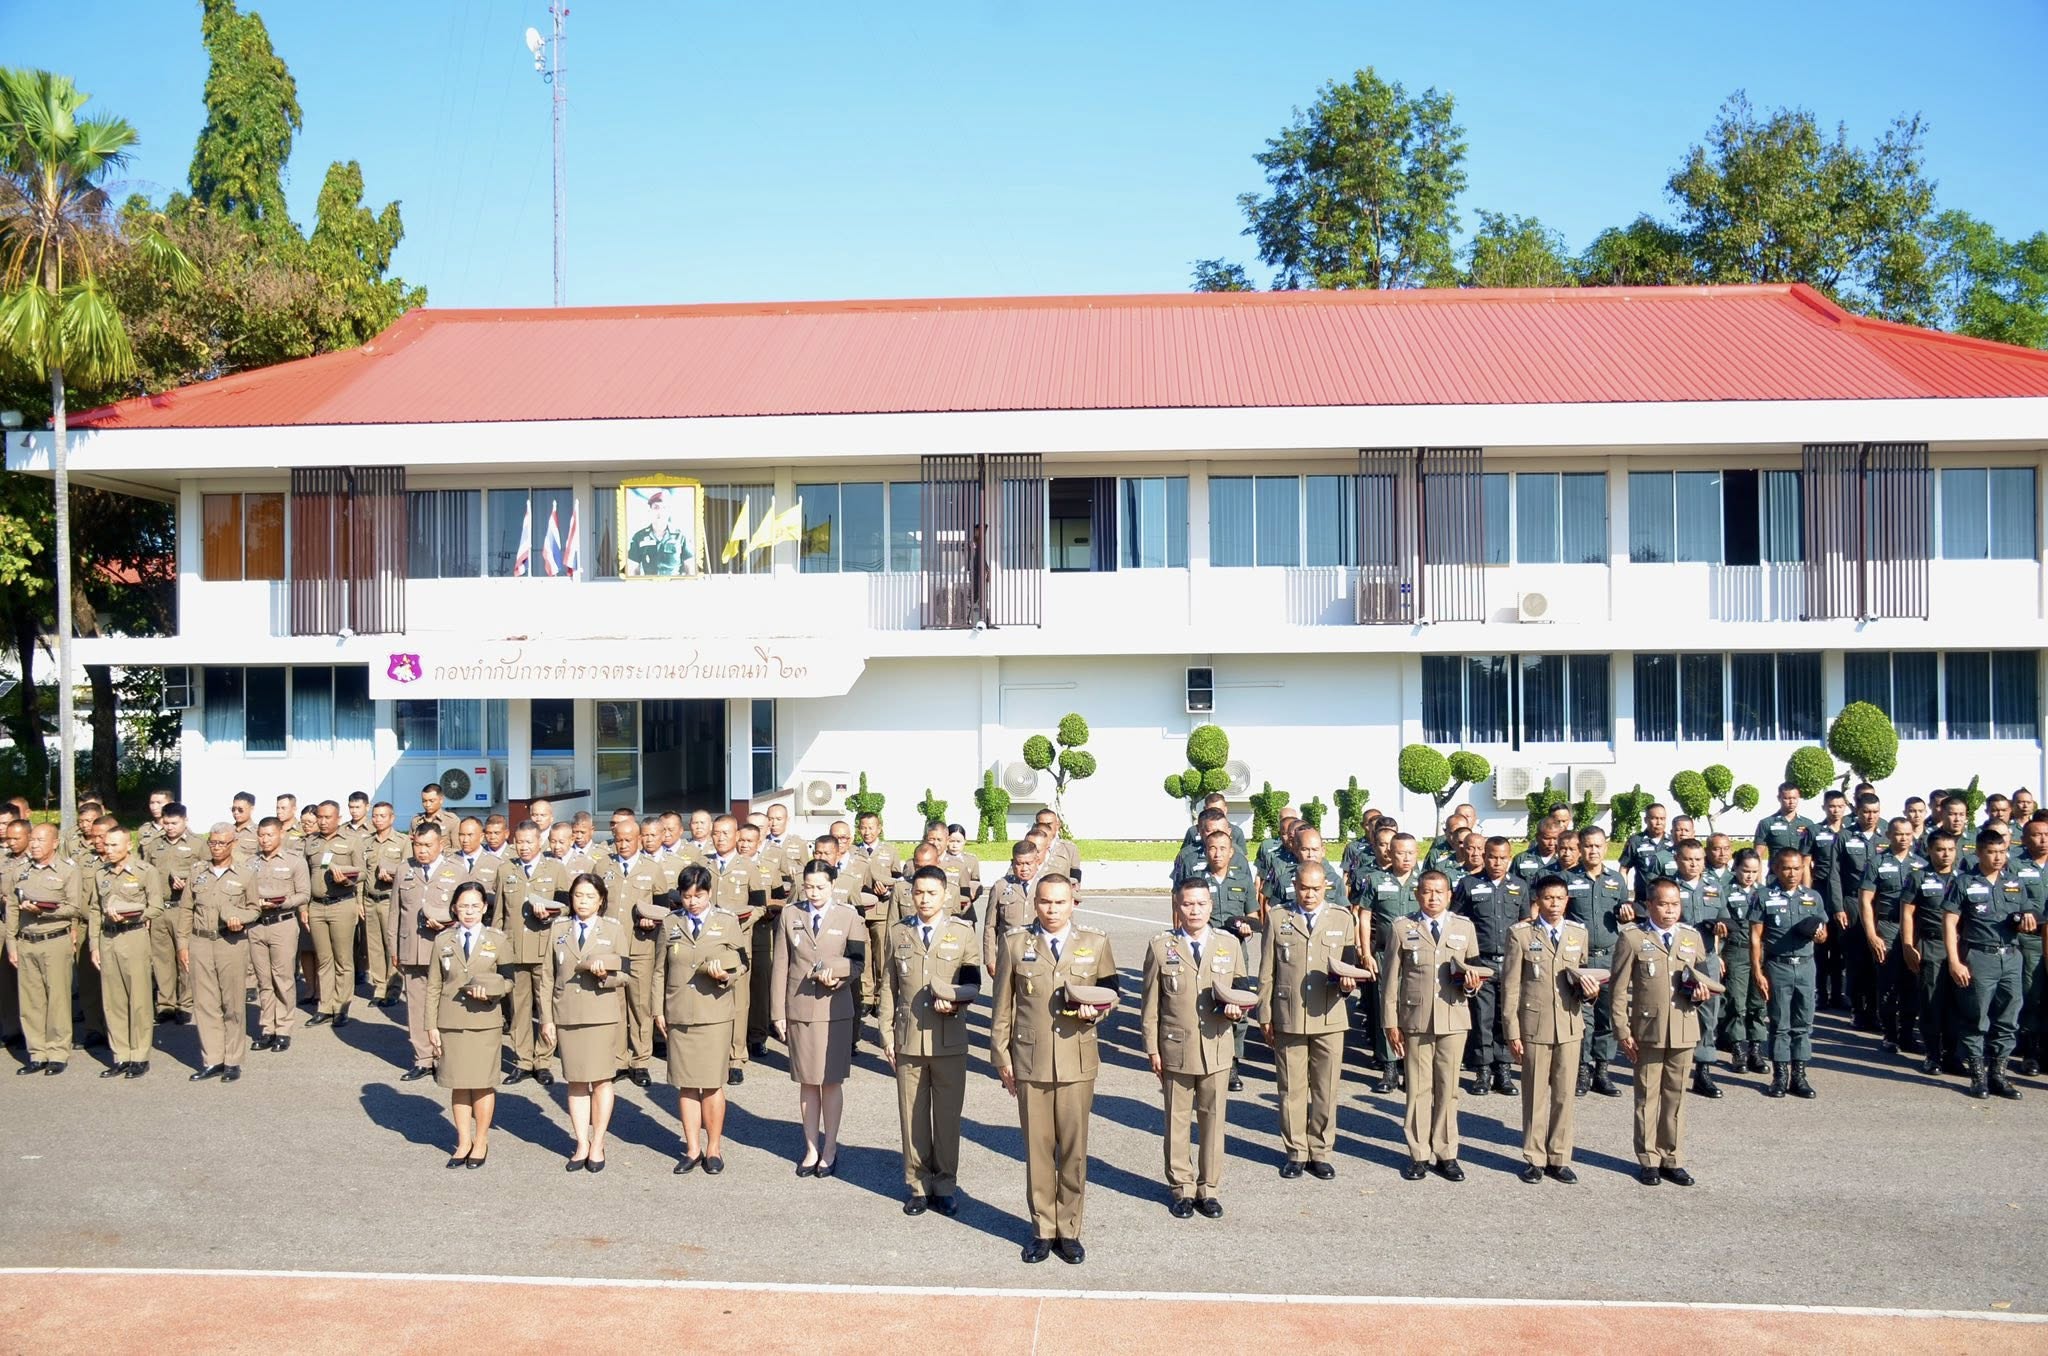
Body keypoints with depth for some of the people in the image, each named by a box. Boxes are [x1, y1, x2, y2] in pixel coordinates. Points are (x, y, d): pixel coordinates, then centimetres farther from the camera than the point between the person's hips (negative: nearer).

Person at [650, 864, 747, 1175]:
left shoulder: (728, 922, 5)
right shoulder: (670, 924, 8)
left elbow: (742, 964, 6)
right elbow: (659, 971, 11)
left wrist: (726, 976, -15)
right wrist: (658, 1010, 6)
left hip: (715, 1014, -2)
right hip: (679, 1015, 2)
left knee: (712, 1084, 1)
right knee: (685, 1085, 5)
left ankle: (713, 1148, 14)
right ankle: (693, 1149, 16)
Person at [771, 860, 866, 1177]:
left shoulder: (848, 918, 2)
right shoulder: (789, 917, 6)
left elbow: (858, 961, -1)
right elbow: (780, 966, 5)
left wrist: (834, 969, -20)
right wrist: (778, 1013, 1)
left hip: (835, 1009, -1)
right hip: (798, 1008, 2)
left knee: (832, 1081, 4)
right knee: (807, 1082, 8)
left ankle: (829, 1149, 15)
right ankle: (811, 1149, 18)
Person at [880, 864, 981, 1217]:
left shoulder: (963, 932, 2)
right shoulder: (898, 932, 6)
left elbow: (974, 983, 7)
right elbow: (888, 986, 8)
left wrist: (955, 1003, -13)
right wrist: (887, 1033, 4)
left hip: (949, 1040, -1)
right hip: (908, 1040, 1)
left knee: (948, 1115, 5)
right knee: (912, 1115, 6)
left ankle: (945, 1186, 19)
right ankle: (918, 1185, 19)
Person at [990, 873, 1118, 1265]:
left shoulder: (1096, 943, 5)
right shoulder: (1015, 945, 5)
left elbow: (1111, 993, 14)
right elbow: (1003, 1006, 7)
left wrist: (1096, 1010, -7)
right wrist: (1001, 1056, 4)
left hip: (1077, 1062, 0)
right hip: (1030, 1062, 0)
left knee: (1074, 1149, 5)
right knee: (1037, 1148, 6)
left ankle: (1069, 1230, 18)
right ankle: (1042, 1230, 19)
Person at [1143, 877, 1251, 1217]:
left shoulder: (1230, 945, 5)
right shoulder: (1161, 947, -1)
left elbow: (1244, 991, 14)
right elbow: (1151, 1004, 2)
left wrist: (1237, 1010, -8)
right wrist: (1152, 1049, 0)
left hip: (1217, 1049, 1)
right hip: (1175, 1049, -1)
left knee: (1213, 1120, 9)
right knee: (1177, 1122, 7)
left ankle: (1209, 1189, 23)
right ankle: (1182, 1188, 22)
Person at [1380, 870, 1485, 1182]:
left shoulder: (1465, 928, 8)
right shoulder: (1402, 929, 3)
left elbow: (1474, 972, 14)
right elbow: (1390, 980, 2)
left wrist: (1471, 984, -10)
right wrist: (1390, 1023, -1)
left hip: (1454, 1019, 1)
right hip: (1415, 1019, -1)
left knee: (1448, 1088, 6)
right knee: (1418, 1089, 4)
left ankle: (1446, 1154, 17)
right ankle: (1419, 1154, 15)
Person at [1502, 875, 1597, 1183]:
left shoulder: (1579, 932, 7)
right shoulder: (1520, 933, -3)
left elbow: (1582, 973, 18)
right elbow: (1510, 985, -3)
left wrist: (1587, 987, -6)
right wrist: (1512, 1031, -6)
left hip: (1569, 1025, 3)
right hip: (1534, 1024, -3)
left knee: (1565, 1094, 8)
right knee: (1535, 1095, 5)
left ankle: (1559, 1158, 20)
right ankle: (1535, 1158, 17)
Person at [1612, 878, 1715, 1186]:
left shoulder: (1693, 938, 10)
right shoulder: (1633, 939, -3)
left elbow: (1703, 976, 22)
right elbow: (1620, 990, -3)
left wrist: (1701, 991, -3)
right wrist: (1623, 1031, -8)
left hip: (1684, 1031, 3)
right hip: (1648, 1031, -3)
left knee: (1676, 1097, 10)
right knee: (1647, 1097, 5)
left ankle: (1673, 1160, 20)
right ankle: (1648, 1161, 15)